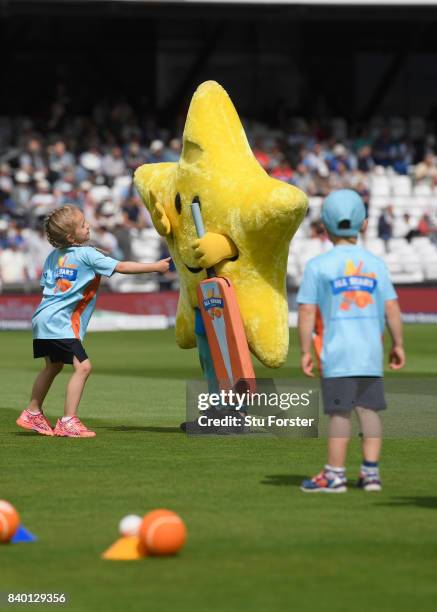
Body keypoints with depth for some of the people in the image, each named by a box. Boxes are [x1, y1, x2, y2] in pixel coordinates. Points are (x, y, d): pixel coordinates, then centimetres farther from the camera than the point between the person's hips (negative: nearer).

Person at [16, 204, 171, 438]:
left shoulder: (53, 256, 12)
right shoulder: (87, 255, -11)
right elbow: (121, 267, -10)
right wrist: (156, 267, -3)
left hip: (43, 319, 9)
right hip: (59, 323, -9)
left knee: (53, 366, 25)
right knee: (82, 366, -12)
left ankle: (32, 414, 35)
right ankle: (68, 421, -16)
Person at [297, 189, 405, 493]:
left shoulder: (318, 266, -5)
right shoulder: (375, 264, 5)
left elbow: (307, 312, -6)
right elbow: (392, 308, 5)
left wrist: (305, 351, -1)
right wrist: (398, 344, 14)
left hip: (336, 353, -3)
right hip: (371, 352, 3)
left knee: (339, 412, -1)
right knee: (369, 409, 8)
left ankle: (335, 475, 3)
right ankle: (371, 472, 10)